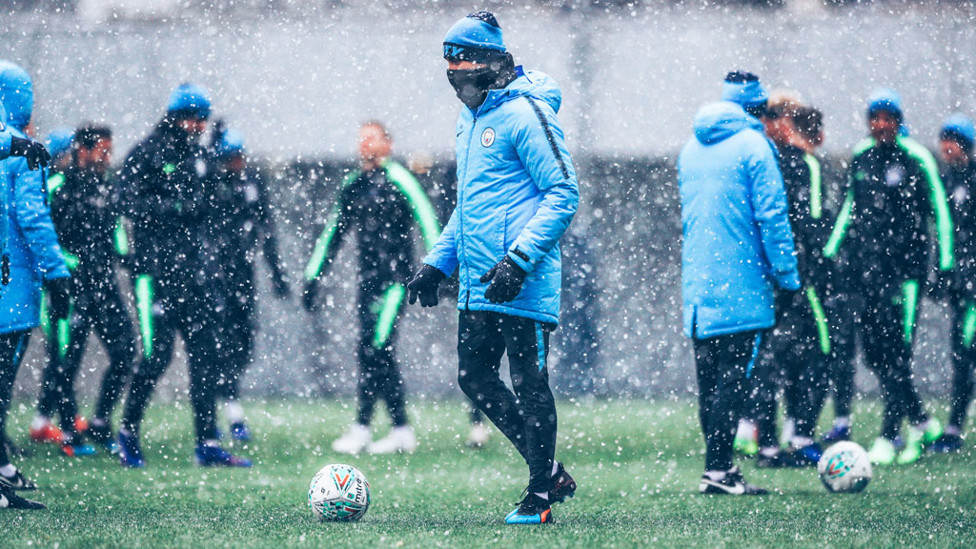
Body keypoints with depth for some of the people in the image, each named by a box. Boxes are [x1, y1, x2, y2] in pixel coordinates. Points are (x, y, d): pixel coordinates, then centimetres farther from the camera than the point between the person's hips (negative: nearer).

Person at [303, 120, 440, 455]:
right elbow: (333, 233, 21)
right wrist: (313, 276, 19)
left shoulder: (397, 180, -7)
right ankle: (401, 431, 9)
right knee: (380, 355, 5)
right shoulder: (353, 185, 15)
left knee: (374, 349, -12)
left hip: (395, 276, -7)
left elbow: (426, 220, -12)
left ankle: (361, 429, -11)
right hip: (368, 277, 7)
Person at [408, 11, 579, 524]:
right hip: (477, 280, 9)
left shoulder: (525, 113, -12)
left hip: (523, 283, -9)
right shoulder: (470, 120, 16)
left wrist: (518, 259, -22)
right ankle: (550, 472, 19)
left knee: (528, 383, -3)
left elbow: (563, 193, -16)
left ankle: (540, 495, 6)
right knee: (474, 376, 9)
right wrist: (436, 263, 19)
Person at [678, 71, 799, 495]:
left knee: (708, 378, 10)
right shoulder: (752, 146, -8)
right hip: (740, 284, -7)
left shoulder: (690, 148, 14)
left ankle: (720, 465, 14)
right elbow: (772, 215, -11)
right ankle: (718, 470, -13)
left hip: (697, 281, 7)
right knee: (733, 376, -7)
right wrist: (787, 276, -7)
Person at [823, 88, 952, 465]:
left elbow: (938, 208, -1)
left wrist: (945, 260, -4)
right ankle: (922, 423, 22)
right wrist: (832, 248, 17)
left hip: (905, 264, -6)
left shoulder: (916, 159, -4)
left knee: (896, 352, -9)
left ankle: (888, 438, -8)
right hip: (866, 264, 6)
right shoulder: (860, 157, 11)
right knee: (874, 352, 5)